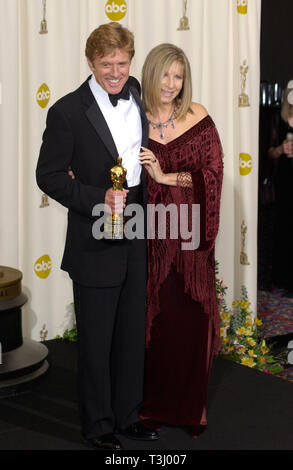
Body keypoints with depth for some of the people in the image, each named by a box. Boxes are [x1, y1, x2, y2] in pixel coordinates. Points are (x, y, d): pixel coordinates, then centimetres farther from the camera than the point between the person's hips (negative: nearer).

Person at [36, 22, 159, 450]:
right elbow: (49, 176, -10)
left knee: (133, 333, 16)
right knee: (96, 340, 6)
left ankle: (128, 415, 32)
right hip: (95, 244, -5)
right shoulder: (68, 112, -12)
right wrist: (98, 199, -21)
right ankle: (98, 425, 22)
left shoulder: (139, 97, 5)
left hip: (138, 238, 6)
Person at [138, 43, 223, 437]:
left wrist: (167, 177, -13)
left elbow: (214, 172, -5)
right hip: (150, 234, 0)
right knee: (155, 319, 5)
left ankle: (192, 405, 19)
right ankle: (154, 402, 20)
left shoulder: (198, 117, 0)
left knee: (192, 319, 3)